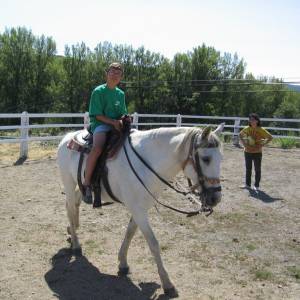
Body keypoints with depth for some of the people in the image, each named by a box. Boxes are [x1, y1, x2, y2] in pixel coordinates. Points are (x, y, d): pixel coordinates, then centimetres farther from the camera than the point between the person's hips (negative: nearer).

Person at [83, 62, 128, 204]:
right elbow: (98, 115, -7)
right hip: (100, 124, -6)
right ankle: (86, 184, -26)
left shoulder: (121, 94, 16)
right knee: (98, 147, -35)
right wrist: (113, 122, -19)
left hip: (117, 125, 7)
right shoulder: (98, 91, -2)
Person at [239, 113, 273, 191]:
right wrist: (243, 143, 2)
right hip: (247, 152, 3)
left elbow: (270, 137, -7)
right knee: (248, 169, 14)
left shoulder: (261, 130, -12)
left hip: (257, 152, -3)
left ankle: (256, 185, 17)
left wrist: (262, 144, -13)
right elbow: (240, 135, 15)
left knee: (257, 169, 6)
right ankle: (247, 184, 27)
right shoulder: (247, 129, -2)